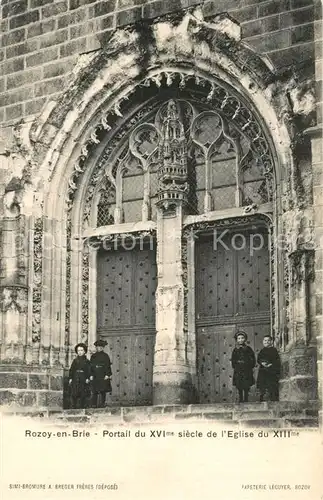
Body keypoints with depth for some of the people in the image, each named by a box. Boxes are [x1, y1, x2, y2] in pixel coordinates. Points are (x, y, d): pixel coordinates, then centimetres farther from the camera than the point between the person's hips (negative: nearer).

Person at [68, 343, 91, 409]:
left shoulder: (87, 361, 6)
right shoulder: (75, 361, 9)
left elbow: (89, 371, 3)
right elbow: (71, 370, 8)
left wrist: (88, 378, -8)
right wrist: (70, 378, 0)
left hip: (83, 380, -1)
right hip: (75, 379, 1)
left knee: (83, 395, -1)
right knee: (74, 395, -3)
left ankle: (83, 406, 5)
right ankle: (74, 406, 2)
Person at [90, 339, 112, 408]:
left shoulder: (105, 356, 5)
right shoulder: (93, 356, 12)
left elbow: (108, 366, 1)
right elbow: (91, 366, 11)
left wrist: (107, 374, -9)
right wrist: (91, 375, 2)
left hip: (103, 376, -2)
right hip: (95, 376, 2)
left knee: (103, 391, -2)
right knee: (95, 391, -2)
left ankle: (102, 404, 2)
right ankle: (94, 404, -1)